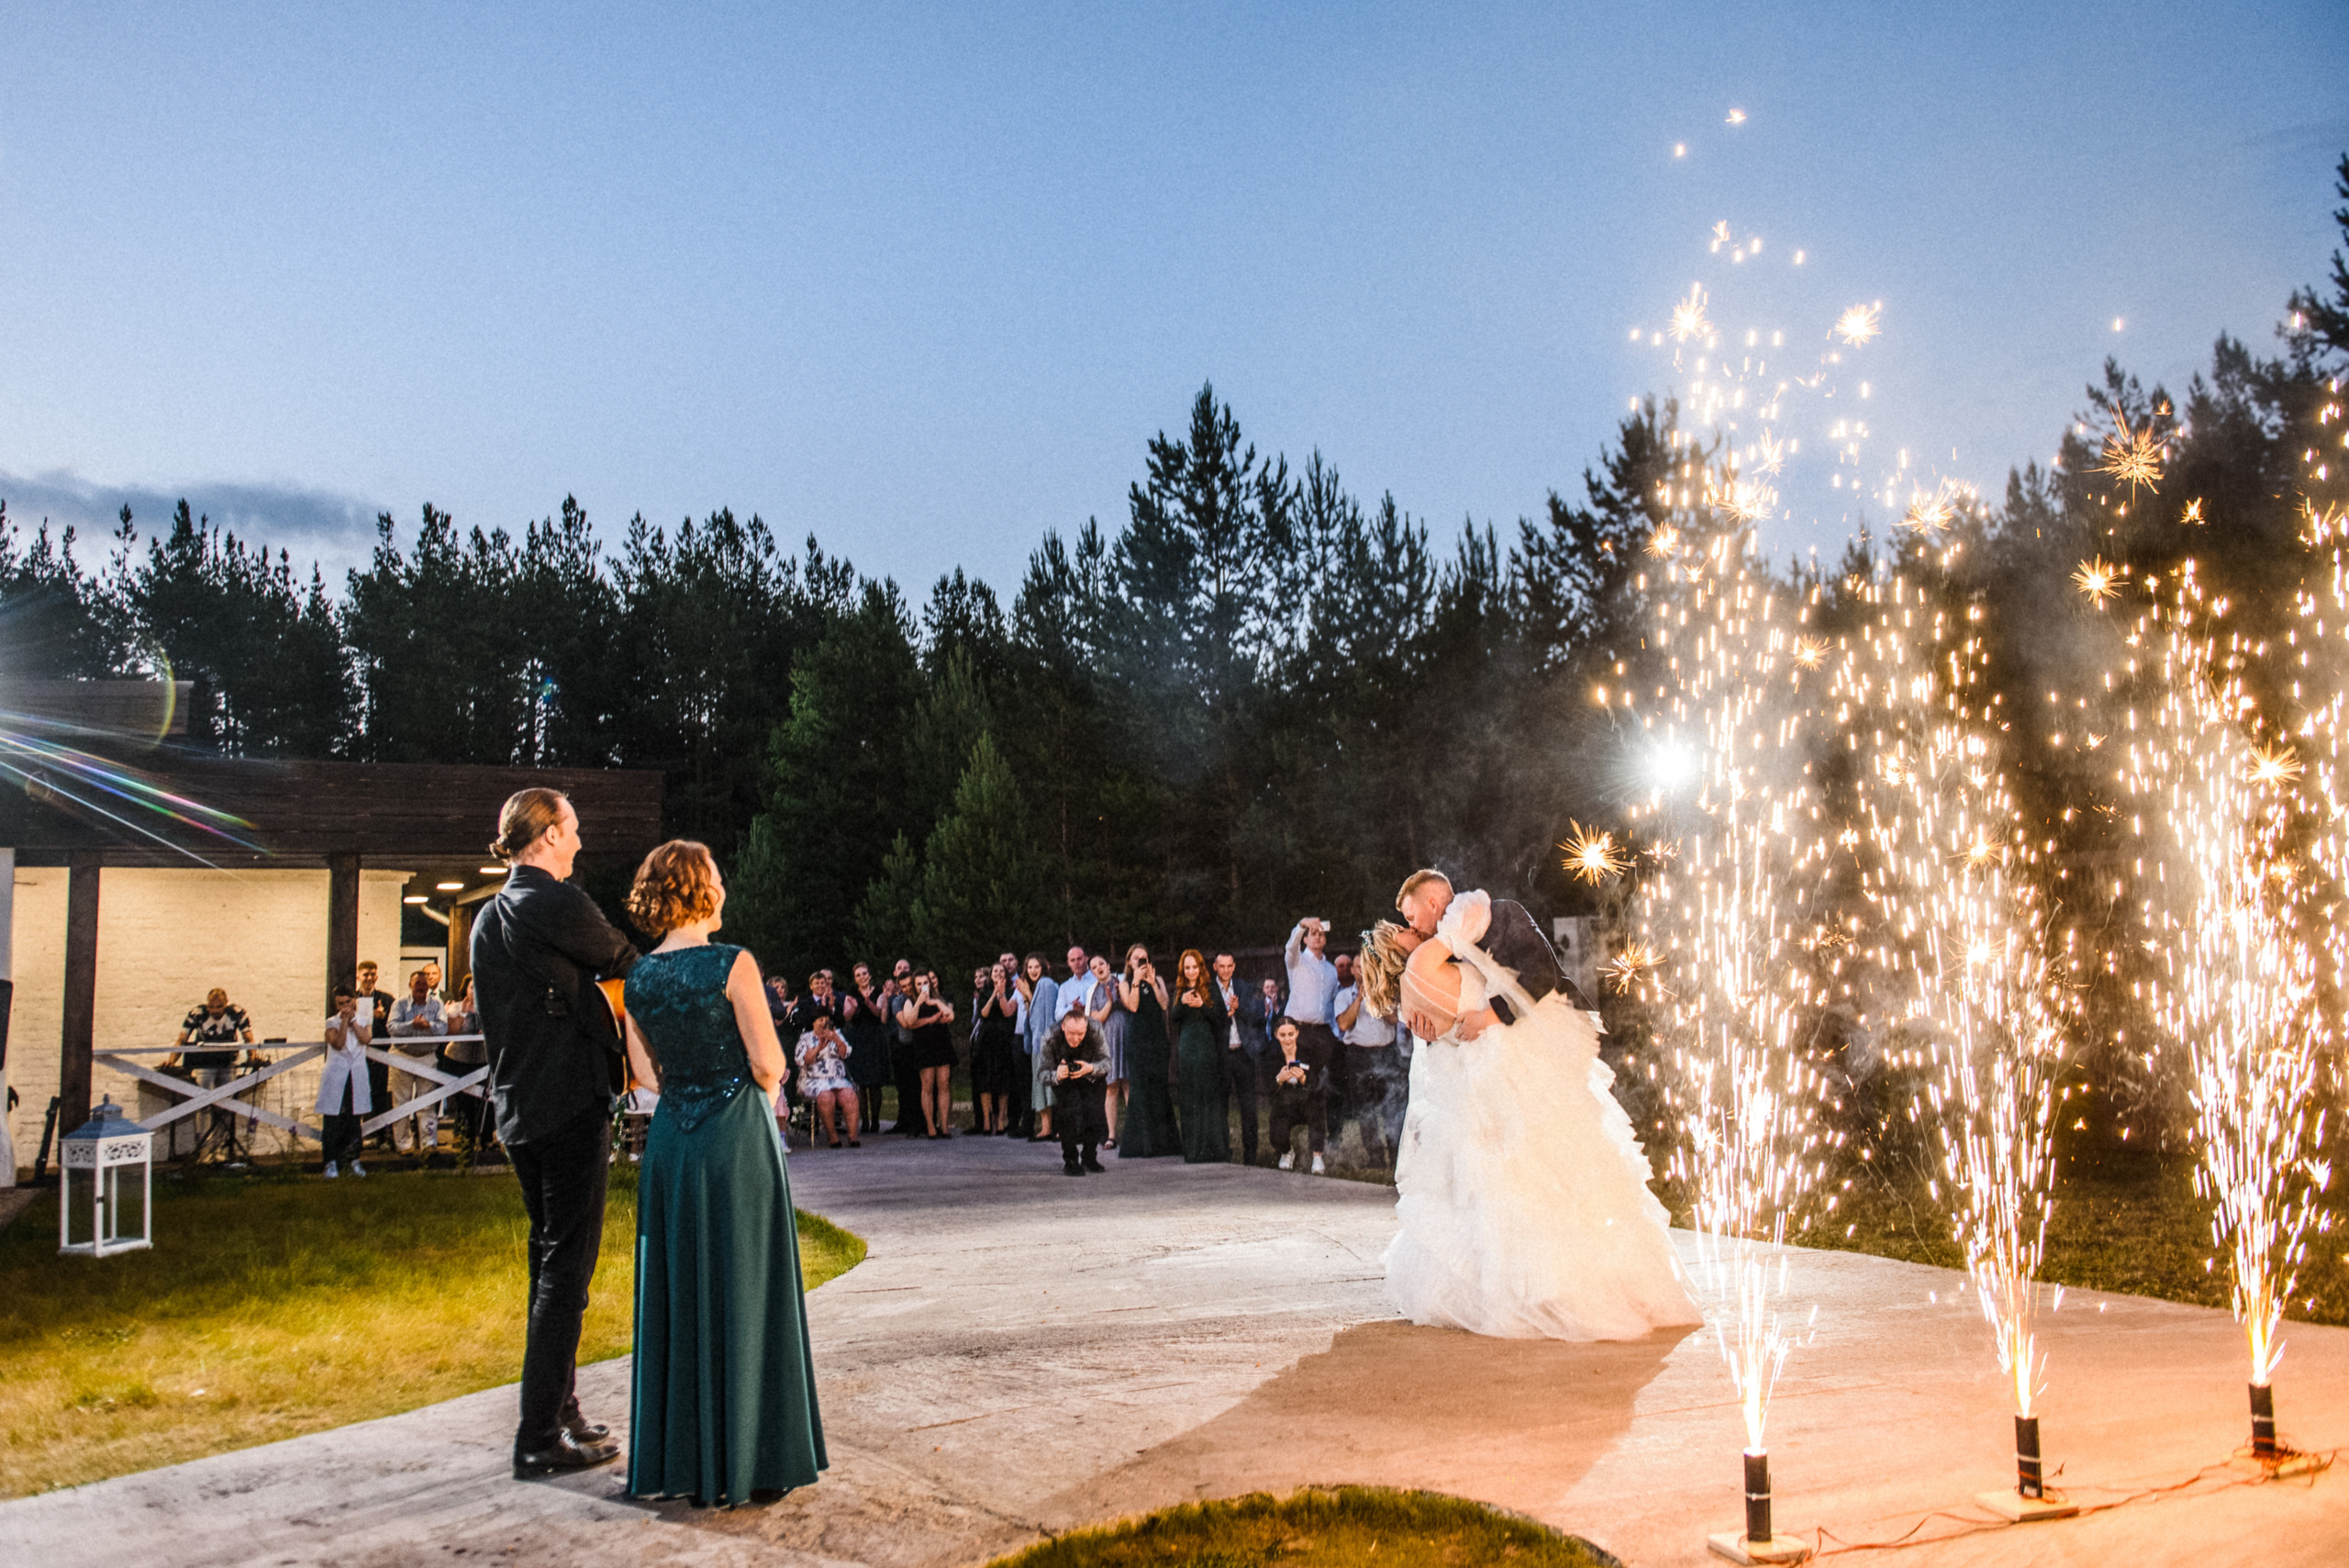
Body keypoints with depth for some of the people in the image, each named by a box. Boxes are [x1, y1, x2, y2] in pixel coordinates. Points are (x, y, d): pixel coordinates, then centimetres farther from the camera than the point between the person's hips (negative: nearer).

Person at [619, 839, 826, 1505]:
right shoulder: (733, 965, -14)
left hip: (670, 1140, 6)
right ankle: (741, 1458, 9)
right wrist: (765, 1091, 9)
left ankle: (678, 1455, 20)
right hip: (737, 1138, -5)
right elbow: (768, 1064, -11)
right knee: (740, 1292, 3)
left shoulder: (638, 977, 3)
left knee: (676, 1292, 12)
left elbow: (646, 1070, 10)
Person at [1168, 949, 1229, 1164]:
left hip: (1208, 1048, -3)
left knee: (1210, 1096, -5)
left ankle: (1214, 1149, -2)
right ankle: (1193, 1150, 7)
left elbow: (1218, 1017, -5)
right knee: (1190, 1098, 3)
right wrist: (1182, 1003, -15)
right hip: (1186, 1048, 3)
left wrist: (1202, 1005, -20)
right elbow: (1172, 1018, 3)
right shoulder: (1180, 991, 12)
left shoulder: (1210, 990, 1)